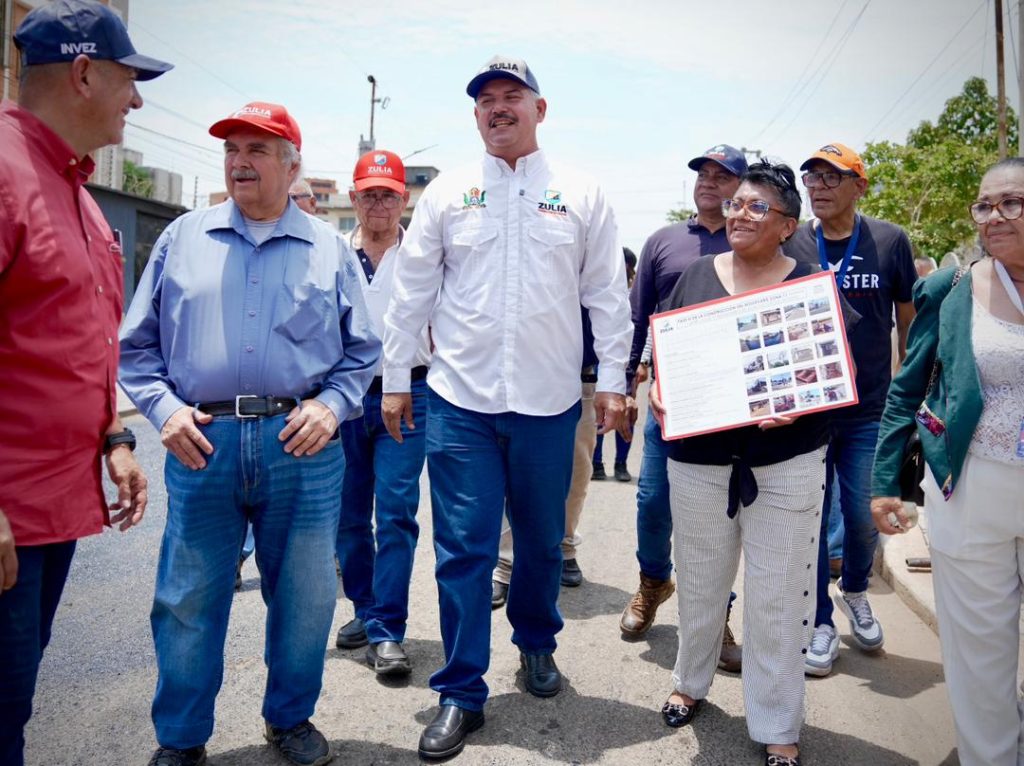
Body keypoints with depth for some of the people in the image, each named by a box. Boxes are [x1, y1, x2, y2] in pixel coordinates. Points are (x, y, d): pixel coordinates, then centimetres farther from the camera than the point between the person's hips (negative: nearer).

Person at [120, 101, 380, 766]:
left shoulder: (329, 248, 8)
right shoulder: (182, 239, 10)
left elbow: (362, 350, 9)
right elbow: (138, 345, 11)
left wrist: (331, 406, -7)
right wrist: (165, 408, -4)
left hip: (302, 444, 0)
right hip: (203, 444, 1)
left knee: (306, 598, 10)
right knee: (188, 602, 7)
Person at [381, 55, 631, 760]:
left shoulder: (582, 195, 7)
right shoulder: (447, 193, 7)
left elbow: (608, 295, 6)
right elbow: (413, 292, 7)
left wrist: (613, 381, 1)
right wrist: (396, 378, 4)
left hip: (550, 403, 1)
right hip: (460, 401, 0)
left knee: (542, 541, 15)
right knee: (463, 549, 2)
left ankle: (537, 642, 40)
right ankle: (461, 693, 16)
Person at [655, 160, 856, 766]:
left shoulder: (811, 284, 1)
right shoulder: (696, 276, 7)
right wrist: (659, 392, -10)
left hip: (787, 461, -2)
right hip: (700, 457, 2)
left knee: (778, 598, 5)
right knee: (700, 582, 16)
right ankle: (692, 683, 41)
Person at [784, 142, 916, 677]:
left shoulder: (889, 241, -1)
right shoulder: (789, 246, -1)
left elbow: (909, 320, 7)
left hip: (870, 410, 0)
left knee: (866, 517, 8)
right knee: (810, 518, 6)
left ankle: (854, 591, 38)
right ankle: (819, 622, 24)